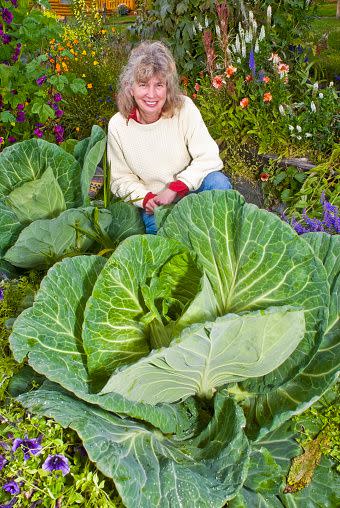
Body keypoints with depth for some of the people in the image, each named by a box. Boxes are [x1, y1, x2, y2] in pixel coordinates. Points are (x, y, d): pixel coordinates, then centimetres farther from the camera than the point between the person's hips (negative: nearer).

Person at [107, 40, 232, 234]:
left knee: (218, 182, -29)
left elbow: (209, 158, -16)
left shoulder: (184, 108, -13)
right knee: (158, 225, -32)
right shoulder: (118, 126, -10)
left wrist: (174, 189, -22)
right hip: (154, 203, 0)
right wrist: (146, 198, -18)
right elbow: (121, 179, 0)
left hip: (191, 189, 1)